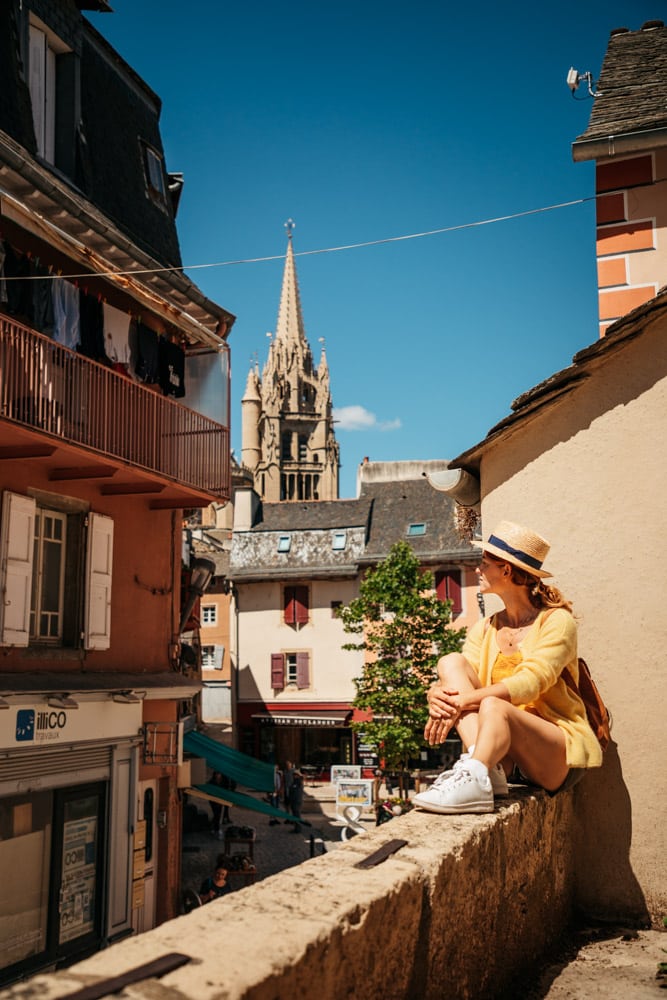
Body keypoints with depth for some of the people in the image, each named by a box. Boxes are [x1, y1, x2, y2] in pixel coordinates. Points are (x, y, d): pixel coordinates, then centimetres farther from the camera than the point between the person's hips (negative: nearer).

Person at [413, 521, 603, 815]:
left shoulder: (557, 622, -4)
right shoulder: (484, 630, 13)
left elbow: (532, 681, -20)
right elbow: (463, 681, 0)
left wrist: (466, 700, -31)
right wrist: (436, 695, -25)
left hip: (560, 752, -5)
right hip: (503, 753, 5)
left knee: (493, 705, -35)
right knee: (451, 661, -15)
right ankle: (487, 768, -34)